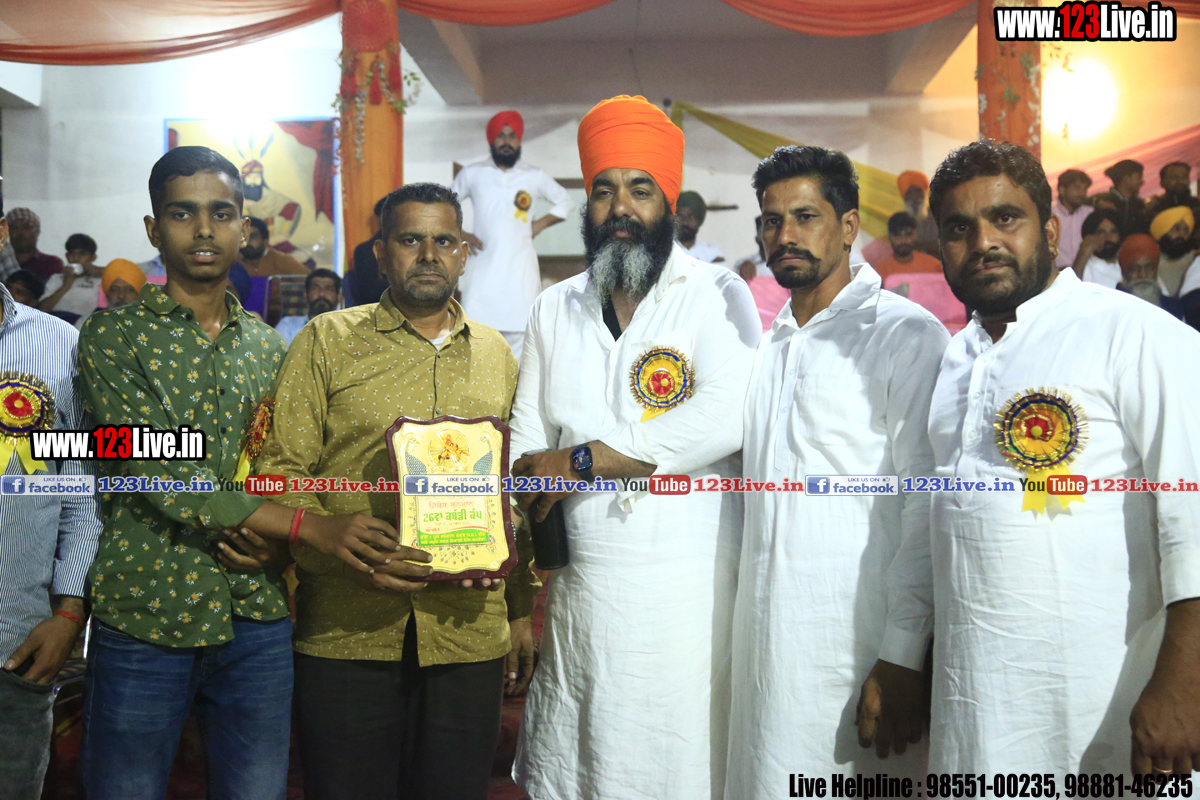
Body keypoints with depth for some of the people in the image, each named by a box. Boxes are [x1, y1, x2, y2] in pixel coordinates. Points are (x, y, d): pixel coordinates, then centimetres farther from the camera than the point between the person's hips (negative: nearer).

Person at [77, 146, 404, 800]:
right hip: (144, 618, -3)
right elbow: (157, 473, -15)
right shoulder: (114, 335, -4)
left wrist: (261, 537, -10)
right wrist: (308, 528, -20)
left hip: (257, 620, 4)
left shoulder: (269, 347, 11)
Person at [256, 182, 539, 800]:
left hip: (471, 635, 3)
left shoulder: (496, 354, 12)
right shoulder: (327, 340, 3)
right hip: (347, 633, -2)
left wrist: (521, 609, 12)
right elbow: (280, 468, -2)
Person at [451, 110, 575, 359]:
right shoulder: (472, 174, 6)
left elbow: (566, 203, 17)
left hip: (520, 266, 1)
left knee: (518, 330, 0)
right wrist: (461, 234, -1)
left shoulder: (535, 177, 6)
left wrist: (541, 223, 3)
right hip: (483, 265, 0)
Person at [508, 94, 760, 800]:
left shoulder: (717, 294, -1)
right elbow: (527, 449, 10)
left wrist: (583, 460, -14)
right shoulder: (555, 310, 12)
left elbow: (728, 416, -19)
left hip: (688, 592, -4)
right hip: (579, 590, 4)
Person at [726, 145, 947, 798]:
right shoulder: (766, 346, 14)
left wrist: (906, 661, -15)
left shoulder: (907, 334, -8)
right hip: (765, 636, 7)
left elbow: (927, 503, -13)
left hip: (858, 639, -6)